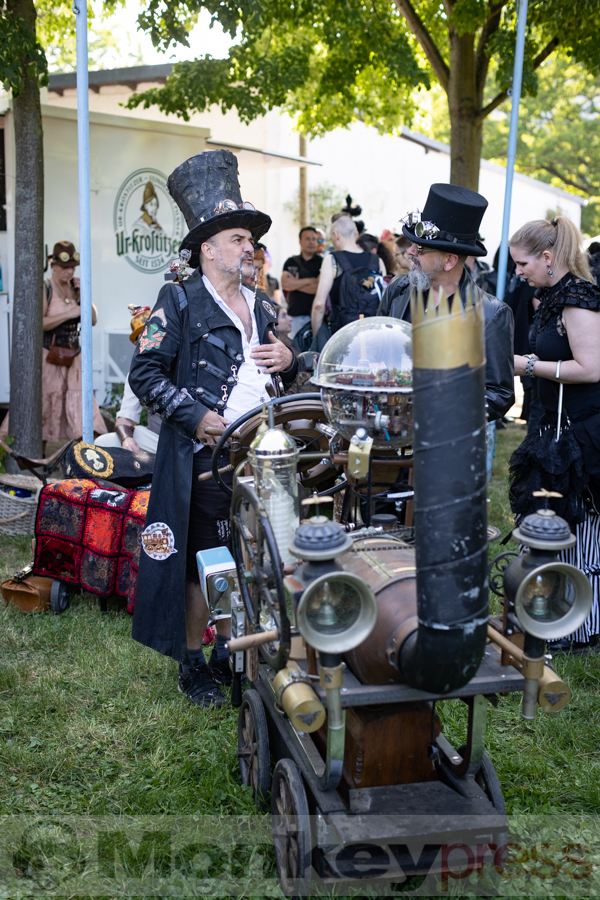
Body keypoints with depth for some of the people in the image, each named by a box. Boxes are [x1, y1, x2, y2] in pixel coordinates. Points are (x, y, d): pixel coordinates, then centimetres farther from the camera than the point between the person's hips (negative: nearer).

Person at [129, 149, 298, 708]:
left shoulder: (261, 306, 18)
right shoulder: (180, 301, -3)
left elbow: (277, 377, 26)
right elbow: (144, 372, -9)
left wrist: (288, 361, 3)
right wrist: (196, 416, -17)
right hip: (204, 457, -6)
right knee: (202, 560, 4)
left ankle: (229, 651, 29)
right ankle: (192, 663, 20)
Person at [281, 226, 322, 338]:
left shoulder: (322, 262, 4)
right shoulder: (291, 262, 13)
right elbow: (285, 284, -2)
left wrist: (295, 283, -1)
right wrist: (310, 280, -5)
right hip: (295, 316, 3)